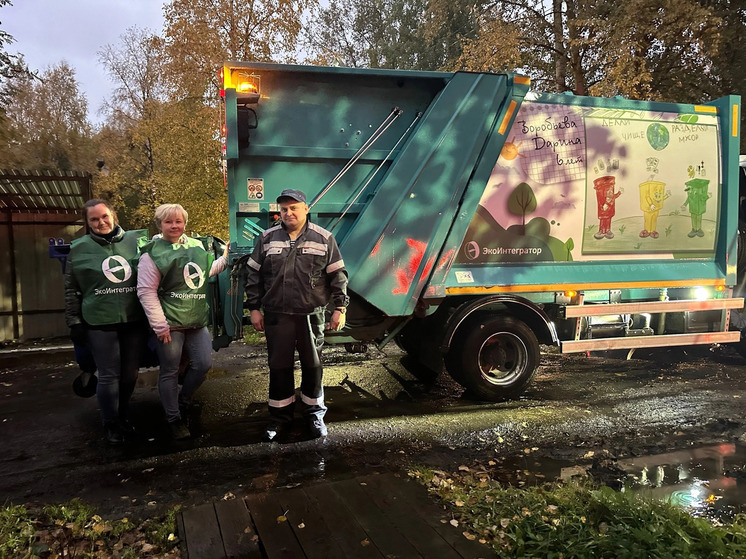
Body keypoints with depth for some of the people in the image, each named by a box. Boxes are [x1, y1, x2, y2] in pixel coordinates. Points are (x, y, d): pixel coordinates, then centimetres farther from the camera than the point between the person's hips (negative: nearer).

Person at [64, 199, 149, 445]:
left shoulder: (137, 240, 3)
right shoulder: (80, 249, 1)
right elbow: (71, 290, 7)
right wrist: (74, 322, 4)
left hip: (135, 321, 2)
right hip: (100, 323, -2)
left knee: (130, 374, 13)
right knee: (109, 375, 2)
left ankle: (123, 417, 33)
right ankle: (111, 424, 20)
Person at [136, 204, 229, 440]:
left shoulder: (195, 246, 10)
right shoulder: (152, 253, -8)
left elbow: (205, 272, 27)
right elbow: (146, 292, -11)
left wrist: (225, 258, 16)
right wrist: (159, 325, -14)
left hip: (196, 321, 6)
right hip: (169, 324, -6)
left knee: (203, 364, 6)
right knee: (170, 372, 5)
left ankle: (183, 402, 31)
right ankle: (175, 420, 21)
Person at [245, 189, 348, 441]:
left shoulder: (323, 239, 0)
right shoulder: (268, 238, 5)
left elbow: (338, 276, 2)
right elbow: (253, 275, 8)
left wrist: (339, 308, -3)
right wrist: (254, 308, 4)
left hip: (312, 315, -1)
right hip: (277, 316, 1)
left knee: (312, 365, 10)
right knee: (279, 366, 9)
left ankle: (314, 414, 26)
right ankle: (279, 417, 24)